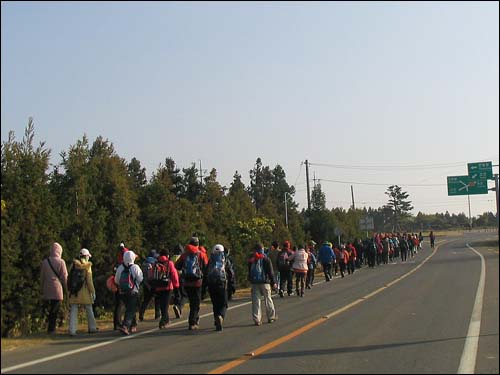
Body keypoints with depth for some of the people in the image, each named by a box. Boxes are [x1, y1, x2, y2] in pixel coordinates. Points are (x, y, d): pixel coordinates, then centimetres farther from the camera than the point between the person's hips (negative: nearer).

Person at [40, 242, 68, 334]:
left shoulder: (44, 262, 6)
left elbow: (42, 277, 11)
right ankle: (51, 329, -3)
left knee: (48, 309, 11)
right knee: (55, 310, 0)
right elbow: (64, 277, -4)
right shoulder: (61, 262, -5)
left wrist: (42, 289, 19)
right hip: (57, 289, -3)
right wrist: (66, 288, 8)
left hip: (47, 289, 3)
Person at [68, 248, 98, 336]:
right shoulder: (87, 266, -8)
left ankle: (72, 330, -6)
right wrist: (93, 292, -1)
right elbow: (89, 280, -9)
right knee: (89, 310, 14)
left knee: (73, 311, 1)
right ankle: (92, 328, 25)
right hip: (84, 291, -2)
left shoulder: (74, 264, 1)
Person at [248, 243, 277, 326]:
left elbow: (249, 271, 13)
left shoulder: (251, 259, 5)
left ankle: (257, 320, -2)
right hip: (264, 282, -2)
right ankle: (271, 317, 17)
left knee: (255, 301, 2)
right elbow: (270, 271, -6)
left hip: (254, 283, 2)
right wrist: (273, 282, -2)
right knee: (268, 299, 9)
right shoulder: (265, 258, -6)